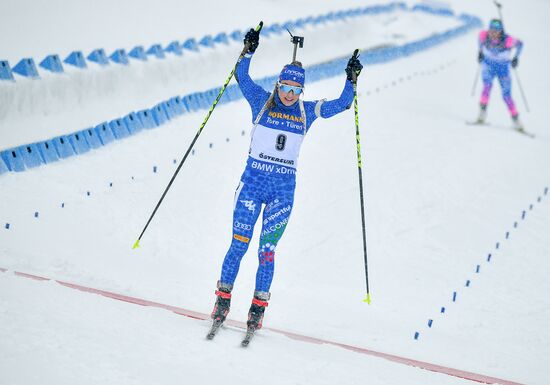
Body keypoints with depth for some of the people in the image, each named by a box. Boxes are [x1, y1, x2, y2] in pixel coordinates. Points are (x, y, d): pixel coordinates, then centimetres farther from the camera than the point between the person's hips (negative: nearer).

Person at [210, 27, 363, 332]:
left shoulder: (307, 111, 6)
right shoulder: (262, 101, 1)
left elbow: (342, 104, 10)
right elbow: (242, 77, -5)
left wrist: (351, 80, 0)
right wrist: (249, 51, -15)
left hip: (283, 188, 1)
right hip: (253, 181, -1)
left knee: (267, 250, 1)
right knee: (239, 244, -4)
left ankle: (259, 307, 9)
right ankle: (223, 298, 8)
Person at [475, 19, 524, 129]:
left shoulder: (507, 40, -31)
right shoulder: (484, 36, -24)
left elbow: (520, 44, -10)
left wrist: (516, 57, -15)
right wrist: (480, 52, 4)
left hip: (503, 67, -1)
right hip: (488, 65, 1)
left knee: (506, 95, 1)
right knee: (487, 85, -26)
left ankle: (516, 121, 15)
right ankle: (482, 113, -22)